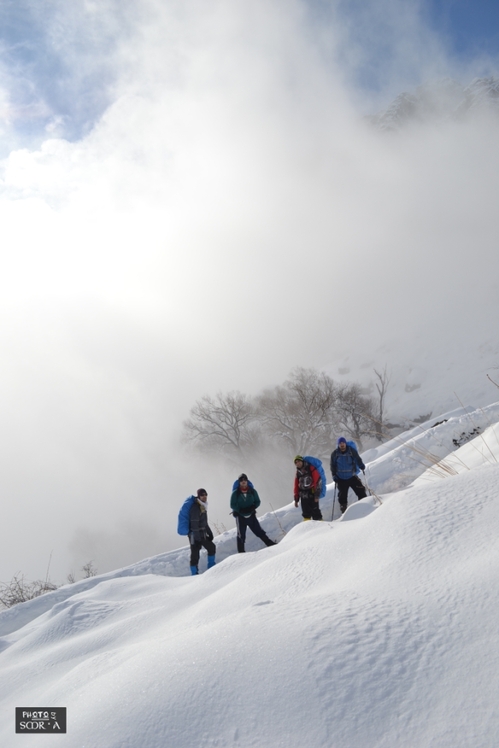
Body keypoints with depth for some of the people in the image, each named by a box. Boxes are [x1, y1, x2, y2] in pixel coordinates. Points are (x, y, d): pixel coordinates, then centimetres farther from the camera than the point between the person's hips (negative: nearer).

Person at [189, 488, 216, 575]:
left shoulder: (203, 506, 13)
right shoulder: (195, 507, -17)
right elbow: (194, 523, -21)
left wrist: (209, 532, 22)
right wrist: (197, 537, -24)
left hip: (202, 534, 10)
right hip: (195, 535, -10)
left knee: (212, 547, 18)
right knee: (195, 554, -7)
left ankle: (211, 567, 30)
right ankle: (194, 573, 0)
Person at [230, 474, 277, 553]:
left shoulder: (252, 491, -3)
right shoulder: (235, 493, -9)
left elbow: (257, 501, 3)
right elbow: (232, 505, -7)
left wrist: (252, 508, -17)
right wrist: (241, 510, -21)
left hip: (251, 515, 1)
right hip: (240, 516, -1)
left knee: (259, 531, 3)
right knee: (241, 535, 5)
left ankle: (270, 543, 14)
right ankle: (241, 552, 14)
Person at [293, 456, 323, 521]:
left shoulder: (311, 469, -5)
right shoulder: (298, 473, 12)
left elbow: (317, 482, -10)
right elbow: (296, 486, 17)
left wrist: (317, 495, -14)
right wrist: (296, 499, 16)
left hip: (312, 494, -5)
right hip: (304, 496, 5)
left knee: (315, 512, -6)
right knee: (306, 514, 8)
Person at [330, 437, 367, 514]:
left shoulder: (352, 451, -6)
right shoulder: (335, 454, -2)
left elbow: (358, 459, 2)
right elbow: (333, 466, 7)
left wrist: (361, 466, -16)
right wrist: (334, 475, -3)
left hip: (352, 476, 0)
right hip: (341, 479, 0)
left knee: (360, 490, -5)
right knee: (342, 495, 3)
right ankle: (344, 510, 15)